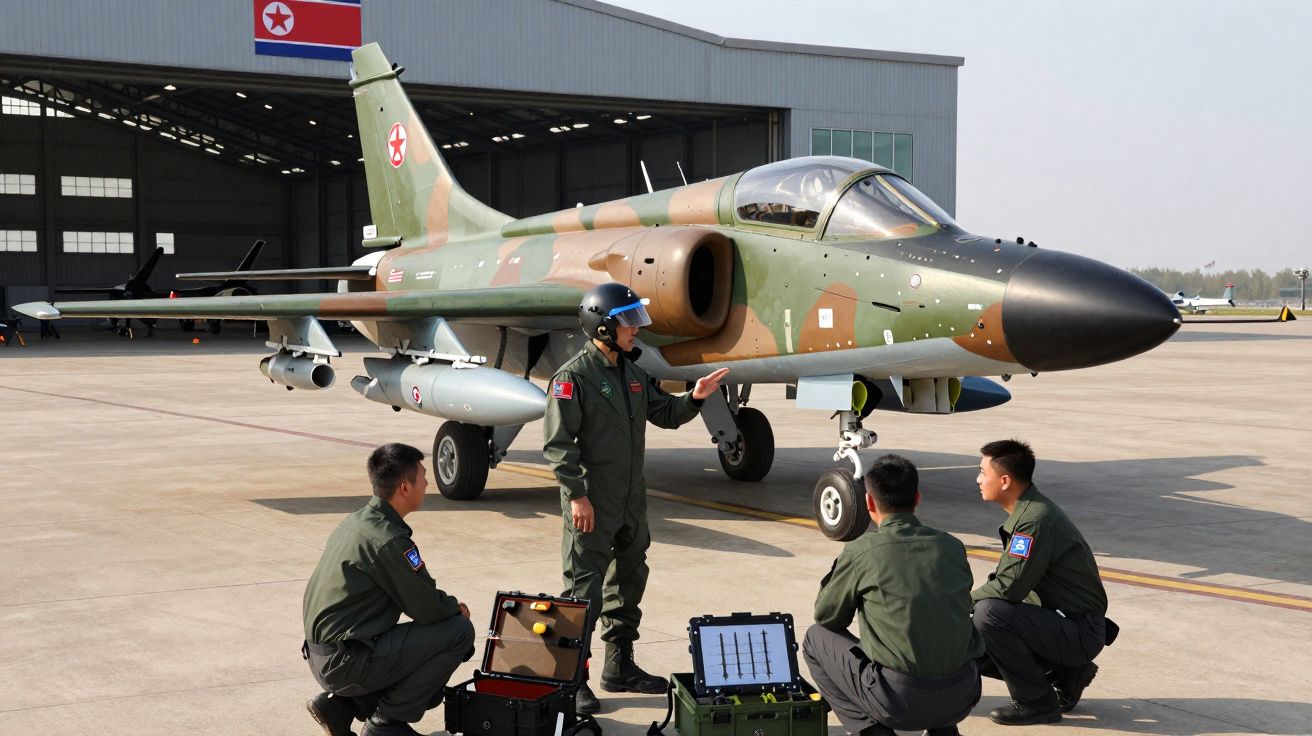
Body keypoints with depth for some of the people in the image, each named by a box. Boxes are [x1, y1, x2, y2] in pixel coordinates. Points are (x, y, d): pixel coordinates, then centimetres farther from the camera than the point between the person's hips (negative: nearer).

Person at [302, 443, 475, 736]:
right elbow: (429, 609, -15)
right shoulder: (390, 540, -20)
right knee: (459, 631, -9)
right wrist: (456, 609, 7)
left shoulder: (354, 522, 10)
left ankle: (340, 704, 12)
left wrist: (447, 606, 9)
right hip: (346, 662, -9)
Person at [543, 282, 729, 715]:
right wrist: (576, 495, -20)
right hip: (591, 504, -9)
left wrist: (694, 398, 1)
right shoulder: (574, 377, -13)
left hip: (630, 501, 9)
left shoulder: (632, 374, 12)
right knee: (584, 589, -6)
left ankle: (620, 667, 30)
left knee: (629, 581, 17)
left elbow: (664, 414, 20)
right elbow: (557, 442, -17)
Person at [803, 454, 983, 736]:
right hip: (962, 697, 5)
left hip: (901, 699, -5)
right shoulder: (952, 546, 6)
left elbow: (827, 617, 9)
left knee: (816, 639, 17)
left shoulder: (860, 551, -5)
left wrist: (839, 568, 24)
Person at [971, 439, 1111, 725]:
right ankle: (1064, 674, 14)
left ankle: (1035, 702, -11)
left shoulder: (1035, 521, -23)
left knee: (987, 613, -27)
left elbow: (1008, 587, -26)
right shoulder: (1025, 511, 9)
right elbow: (1007, 577, 14)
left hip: (1080, 634, -10)